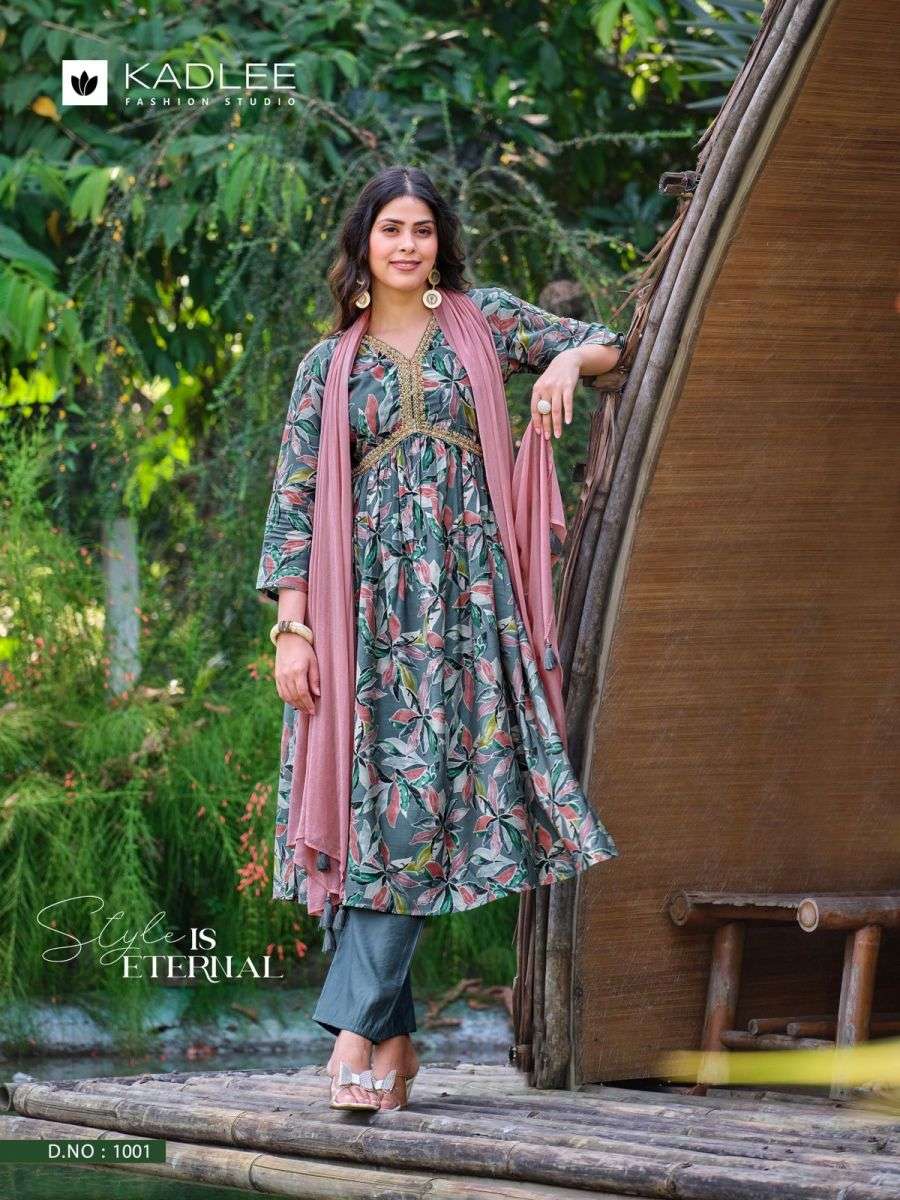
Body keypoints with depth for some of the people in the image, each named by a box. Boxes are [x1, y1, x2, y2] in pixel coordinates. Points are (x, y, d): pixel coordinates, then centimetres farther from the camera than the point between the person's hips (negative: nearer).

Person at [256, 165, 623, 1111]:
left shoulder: (481, 319, 11)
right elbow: (294, 501, 5)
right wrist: (292, 627, -4)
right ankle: (393, 1040, 3)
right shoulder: (328, 364, 10)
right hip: (361, 597, 1)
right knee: (365, 798, -4)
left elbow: (605, 345, 16)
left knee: (421, 801, -12)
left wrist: (565, 362, -8)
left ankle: (356, 1029, -16)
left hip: (460, 595, -1)